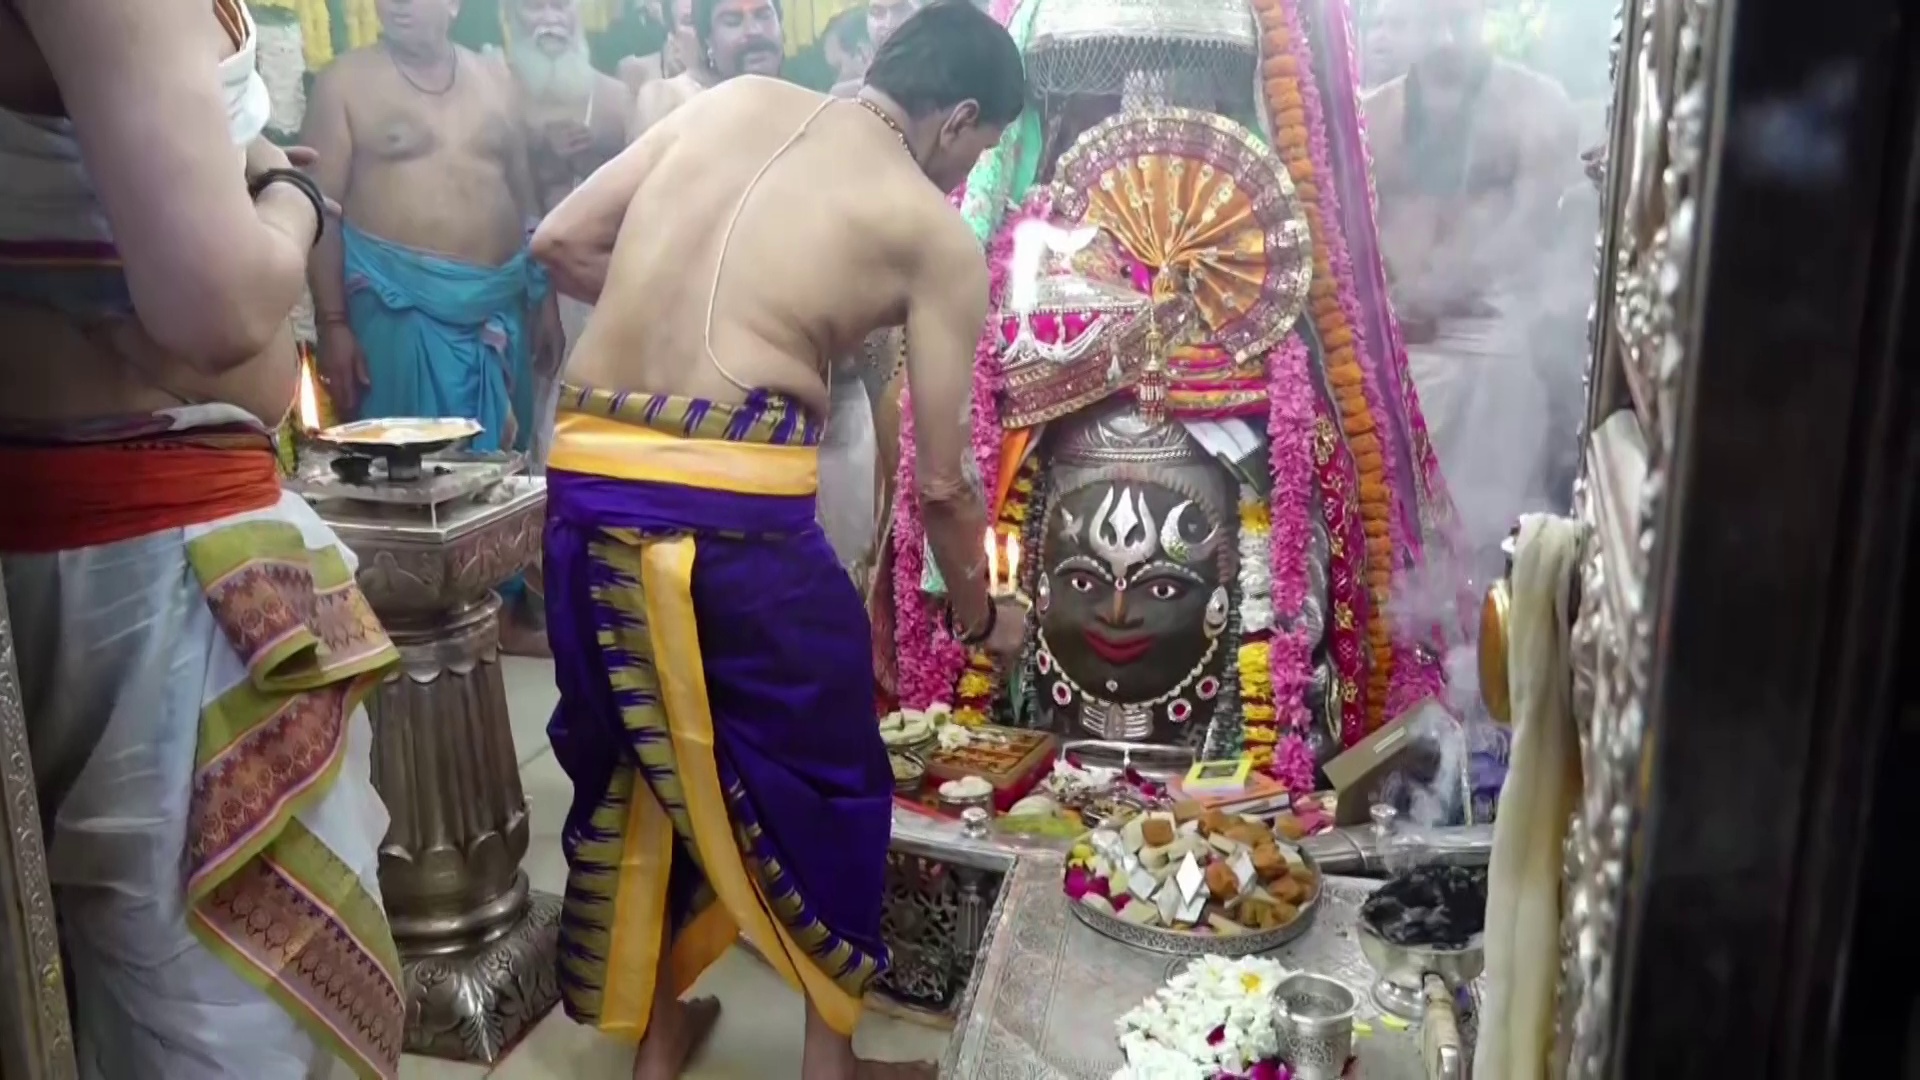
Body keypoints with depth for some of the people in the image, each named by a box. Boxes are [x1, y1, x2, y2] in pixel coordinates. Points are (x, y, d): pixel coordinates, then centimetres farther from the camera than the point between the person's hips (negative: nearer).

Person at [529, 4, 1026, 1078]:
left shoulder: (734, 98, 16)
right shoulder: (938, 235, 4)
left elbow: (561, 242, 14)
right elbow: (940, 480, 6)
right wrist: (982, 615, 23)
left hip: (587, 478, 6)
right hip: (733, 502, -5)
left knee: (631, 759, 22)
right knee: (825, 778, 16)